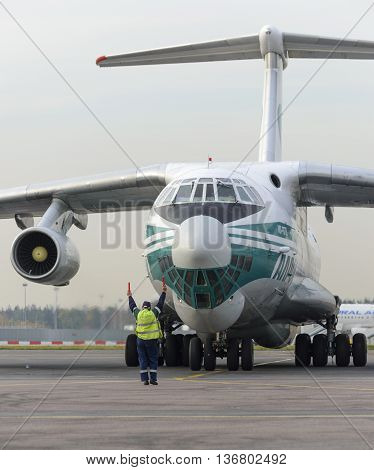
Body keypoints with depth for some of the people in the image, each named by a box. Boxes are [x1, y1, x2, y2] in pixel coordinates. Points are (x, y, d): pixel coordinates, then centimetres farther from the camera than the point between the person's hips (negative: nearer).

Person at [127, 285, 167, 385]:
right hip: (152, 340, -2)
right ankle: (153, 379, 0)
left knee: (143, 360, 6)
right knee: (153, 360, 4)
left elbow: (132, 306, 20)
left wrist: (130, 296, 37)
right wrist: (164, 292, 22)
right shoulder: (154, 313, -2)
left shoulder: (138, 313, 2)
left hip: (141, 340, 2)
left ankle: (144, 379, 3)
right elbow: (160, 303, 10)